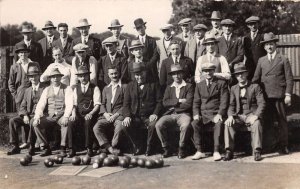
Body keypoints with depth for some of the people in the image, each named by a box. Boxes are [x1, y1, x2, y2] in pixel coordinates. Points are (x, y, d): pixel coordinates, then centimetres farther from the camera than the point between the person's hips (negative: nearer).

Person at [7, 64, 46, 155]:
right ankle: (16, 147, -16)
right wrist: (25, 115, -8)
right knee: (12, 120, -20)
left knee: (33, 122, -38)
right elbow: (23, 106, 13)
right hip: (28, 115, 5)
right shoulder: (27, 91, 20)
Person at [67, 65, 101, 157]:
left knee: (88, 122, -36)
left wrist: (90, 113, -18)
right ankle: (72, 149, -23)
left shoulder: (95, 88, 8)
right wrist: (73, 113, -9)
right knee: (70, 123, -29)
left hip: (90, 115, -3)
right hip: (79, 114, 3)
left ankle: (89, 149, -24)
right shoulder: (76, 89, 19)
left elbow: (97, 105, -1)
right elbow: (74, 104, 12)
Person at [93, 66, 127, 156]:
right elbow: (102, 104, 19)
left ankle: (113, 147, -13)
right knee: (96, 128, -25)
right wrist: (105, 113, -2)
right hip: (107, 116, 4)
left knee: (120, 128, -35)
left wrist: (117, 114, -11)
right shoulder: (106, 88, 25)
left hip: (119, 115, -4)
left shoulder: (125, 87, 10)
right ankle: (110, 148, -24)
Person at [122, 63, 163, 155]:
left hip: (149, 116, -2)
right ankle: (138, 146, -5)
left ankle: (149, 147, -9)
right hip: (135, 117, 2)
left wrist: (155, 113, -13)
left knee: (153, 124, -35)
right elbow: (126, 104, 11)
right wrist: (127, 116, -8)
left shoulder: (154, 85, 11)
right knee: (125, 125, -28)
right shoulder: (130, 86, 17)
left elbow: (159, 101, 5)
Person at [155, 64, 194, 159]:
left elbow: (188, 104, -5)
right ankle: (167, 148, -7)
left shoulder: (189, 86, 8)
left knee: (186, 125, -36)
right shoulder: (169, 88, 20)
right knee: (158, 125, -26)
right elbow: (165, 103, 4)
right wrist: (179, 101, -6)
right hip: (170, 115, 3)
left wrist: (173, 105, -1)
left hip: (183, 114, -3)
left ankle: (182, 149, -12)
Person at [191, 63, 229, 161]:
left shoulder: (221, 83, 8)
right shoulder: (199, 85, 18)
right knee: (195, 123, -28)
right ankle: (199, 151, -22)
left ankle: (216, 151, -29)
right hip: (203, 115, 2)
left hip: (216, 114, -2)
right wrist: (196, 114, -5)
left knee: (219, 124, -35)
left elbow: (224, 101, -1)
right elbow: (196, 102, 13)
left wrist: (219, 114, -16)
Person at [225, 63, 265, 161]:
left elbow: (262, 103, -4)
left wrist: (256, 116, -21)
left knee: (257, 123, -35)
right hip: (238, 116, 3)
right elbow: (231, 105, 9)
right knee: (228, 123, -26)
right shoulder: (233, 88, 14)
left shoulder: (255, 87, 4)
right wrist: (230, 116, -12)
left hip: (251, 115, -3)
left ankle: (257, 152, -29)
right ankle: (229, 151, -23)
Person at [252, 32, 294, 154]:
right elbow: (256, 78, 14)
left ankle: (283, 146, 9)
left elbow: (289, 79, 2)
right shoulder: (261, 60, 14)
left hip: (279, 95, -2)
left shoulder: (283, 60, 6)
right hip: (266, 96, 2)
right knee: (267, 121, 3)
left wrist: (288, 94, -7)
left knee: (282, 121, 2)